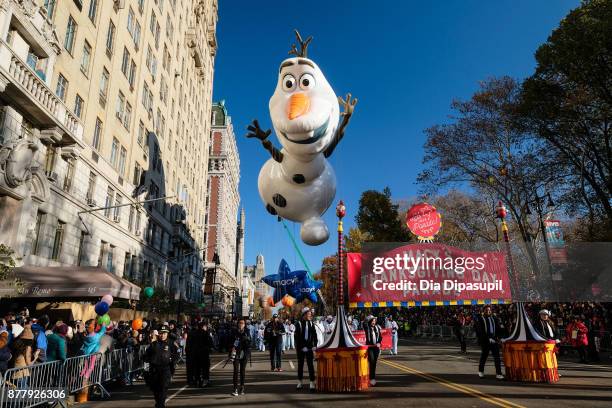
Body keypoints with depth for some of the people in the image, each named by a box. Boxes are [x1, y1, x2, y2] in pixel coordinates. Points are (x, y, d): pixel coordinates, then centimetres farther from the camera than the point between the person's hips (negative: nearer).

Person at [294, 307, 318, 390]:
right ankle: (300, 382, 22)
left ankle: (312, 382, 5)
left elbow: (314, 335, 7)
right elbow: (297, 336, -7)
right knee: (300, 365, 10)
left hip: (309, 348, 2)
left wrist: (314, 345, -3)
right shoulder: (299, 323, -5)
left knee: (311, 365, 0)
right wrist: (300, 347, -12)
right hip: (301, 349, -2)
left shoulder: (311, 323, 6)